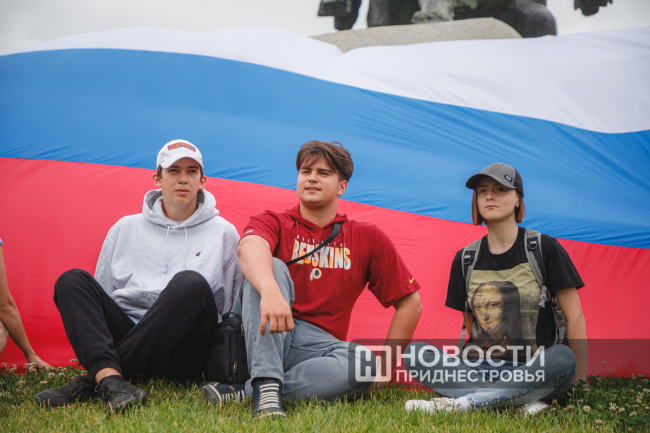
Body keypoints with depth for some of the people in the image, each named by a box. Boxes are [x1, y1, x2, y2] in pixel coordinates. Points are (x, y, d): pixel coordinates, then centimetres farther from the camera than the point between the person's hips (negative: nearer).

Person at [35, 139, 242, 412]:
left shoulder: (223, 233, 14)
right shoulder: (126, 228, 19)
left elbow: (231, 307, 14)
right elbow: (98, 294, 16)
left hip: (180, 356, -2)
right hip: (123, 334, 2)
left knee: (191, 283, -32)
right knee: (72, 280, -17)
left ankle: (93, 381, -31)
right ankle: (109, 379, -41)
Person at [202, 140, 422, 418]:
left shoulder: (368, 238, 9)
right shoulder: (273, 222, 3)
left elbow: (410, 303, 10)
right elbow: (249, 248, -23)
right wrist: (270, 291, -47)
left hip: (318, 347, 1)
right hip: (267, 339, -1)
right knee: (270, 267, -27)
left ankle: (247, 391, -30)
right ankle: (266, 384, -39)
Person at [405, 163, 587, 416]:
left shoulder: (544, 249, 0)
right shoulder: (466, 260, 9)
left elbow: (575, 318, 0)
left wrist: (580, 381, -4)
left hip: (533, 372, -3)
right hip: (479, 370, 3)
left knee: (563, 359, -36)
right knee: (413, 352, -21)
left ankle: (460, 403, -35)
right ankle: (519, 402, -31)